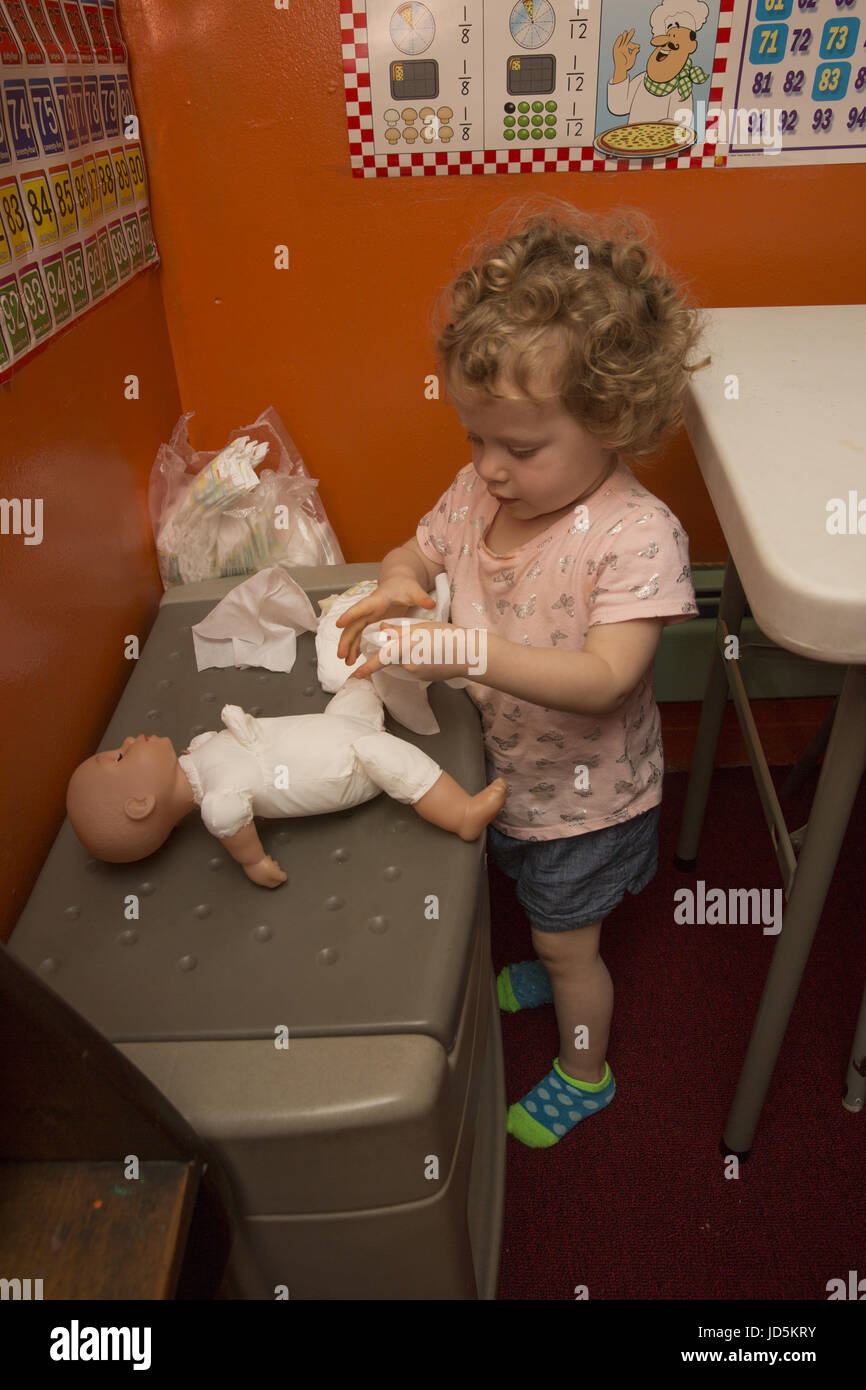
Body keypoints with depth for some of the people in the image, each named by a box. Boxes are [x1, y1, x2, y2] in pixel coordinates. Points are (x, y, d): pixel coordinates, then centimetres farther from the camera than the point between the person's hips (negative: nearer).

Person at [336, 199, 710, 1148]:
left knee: (566, 940, 16)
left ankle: (584, 1073, 45)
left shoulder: (637, 532, -30)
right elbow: (418, 549, 6)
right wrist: (399, 583, -18)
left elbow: (602, 679, -37)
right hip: (505, 767, 6)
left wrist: (470, 652, -47)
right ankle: (552, 972, 65)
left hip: (584, 795, -6)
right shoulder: (480, 489, -10)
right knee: (545, 911, 32)